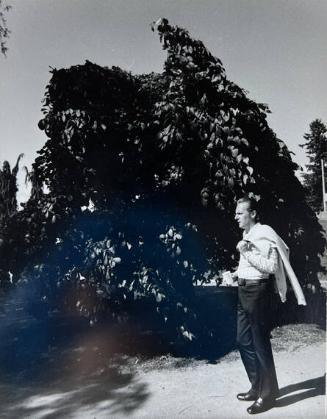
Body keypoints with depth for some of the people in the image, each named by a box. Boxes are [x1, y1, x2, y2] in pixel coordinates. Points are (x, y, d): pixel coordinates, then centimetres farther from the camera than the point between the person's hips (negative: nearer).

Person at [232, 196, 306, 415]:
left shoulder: (263, 234, -14)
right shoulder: (247, 235, 12)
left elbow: (271, 266, -22)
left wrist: (246, 253, -21)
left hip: (257, 291, -9)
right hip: (244, 291, 9)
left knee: (260, 342, 2)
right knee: (244, 340, 15)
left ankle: (268, 393, 18)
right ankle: (257, 387, 30)